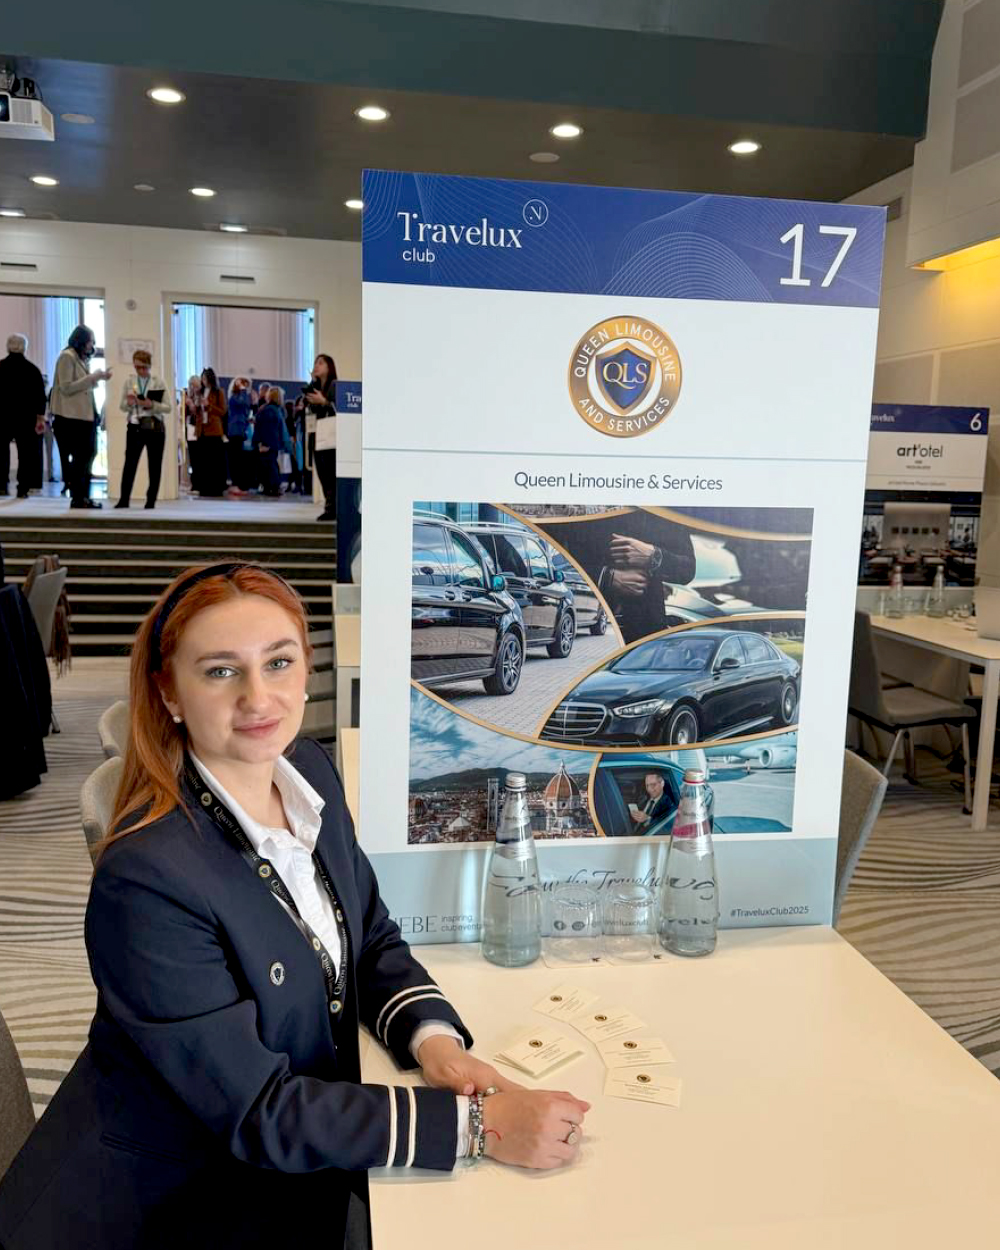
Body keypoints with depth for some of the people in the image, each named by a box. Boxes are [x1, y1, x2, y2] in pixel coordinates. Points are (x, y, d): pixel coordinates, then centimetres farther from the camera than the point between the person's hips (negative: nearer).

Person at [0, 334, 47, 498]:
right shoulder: (32, 369, 0)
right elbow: (40, 395, -2)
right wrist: (40, 418, 2)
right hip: (25, 417, 0)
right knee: (25, 452, 3)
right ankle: (23, 489, -1)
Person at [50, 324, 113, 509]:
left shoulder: (82, 359, 16)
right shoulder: (67, 356, -9)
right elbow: (67, 388, -16)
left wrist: (98, 378, 4)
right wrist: (92, 377, -16)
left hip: (86, 415, 8)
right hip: (71, 417, -8)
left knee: (87, 456, 8)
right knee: (78, 458, -5)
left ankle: (83, 497, 14)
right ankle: (77, 498, 1)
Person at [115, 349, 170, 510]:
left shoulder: (159, 382, 1)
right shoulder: (129, 381, 6)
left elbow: (168, 407, -2)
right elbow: (122, 406, 8)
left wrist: (152, 405, -19)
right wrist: (129, 403, -14)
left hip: (155, 428, -1)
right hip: (135, 427, 1)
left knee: (154, 466, 2)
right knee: (129, 463, -5)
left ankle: (151, 501, 9)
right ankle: (124, 499, -2)